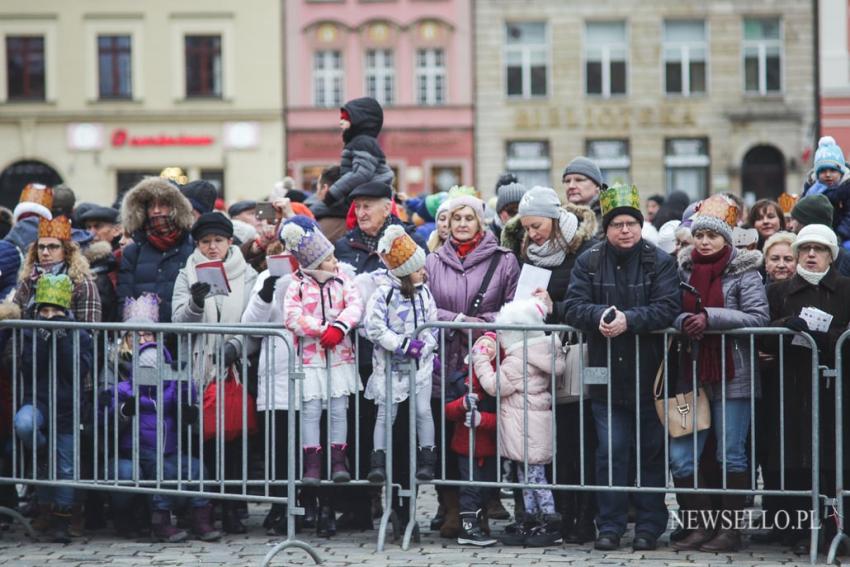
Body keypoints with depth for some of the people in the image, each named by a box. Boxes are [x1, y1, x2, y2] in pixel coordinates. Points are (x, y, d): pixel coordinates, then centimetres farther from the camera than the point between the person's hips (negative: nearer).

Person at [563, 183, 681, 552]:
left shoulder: (660, 262, 0)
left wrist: (629, 319, -25)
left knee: (651, 452, 5)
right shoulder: (589, 262, 6)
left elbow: (668, 308, -12)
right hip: (607, 374, 1)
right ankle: (609, 526, 9)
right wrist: (601, 314, -23)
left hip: (649, 375, -1)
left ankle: (649, 527, 13)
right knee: (610, 452, 2)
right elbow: (573, 307, -3)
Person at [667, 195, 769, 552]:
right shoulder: (683, 268, 8)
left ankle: (731, 529, 10)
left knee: (731, 455, 1)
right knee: (680, 457, 0)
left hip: (732, 376, -4)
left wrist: (710, 318, -20)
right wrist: (683, 321, -15)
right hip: (691, 374, 4)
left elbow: (758, 317, -13)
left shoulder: (744, 271, -3)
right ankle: (702, 526, 12)